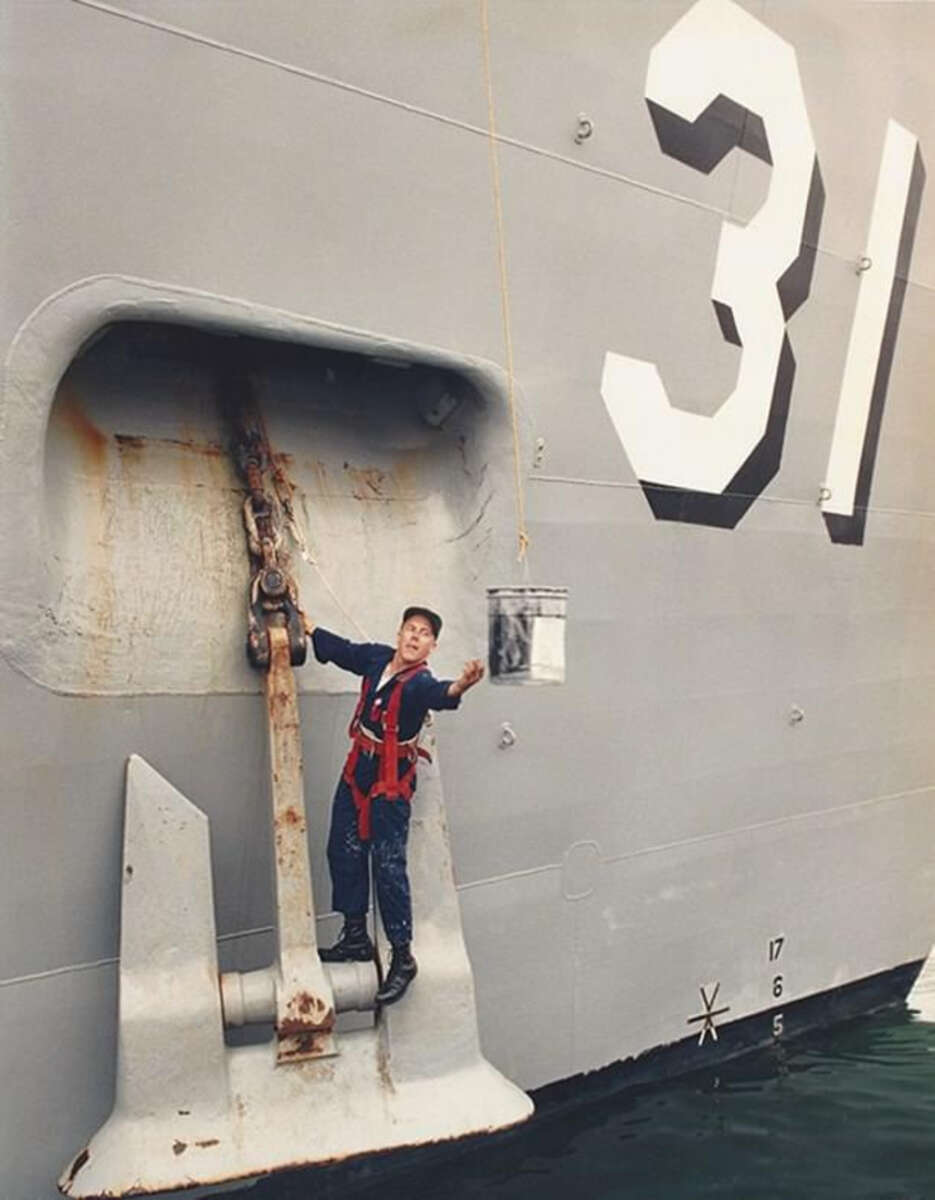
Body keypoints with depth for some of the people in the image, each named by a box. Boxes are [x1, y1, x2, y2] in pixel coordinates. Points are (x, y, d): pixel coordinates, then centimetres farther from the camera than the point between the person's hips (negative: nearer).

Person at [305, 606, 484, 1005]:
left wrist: (460, 686, -68)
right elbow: (340, 649, 18)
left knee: (388, 867, -6)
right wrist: (307, 627, 31)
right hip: (357, 770, 8)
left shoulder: (420, 682, -21)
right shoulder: (377, 658, -1)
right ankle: (356, 938, 29)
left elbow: (438, 694, -45)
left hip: (391, 781, -7)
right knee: (343, 852, 14)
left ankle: (403, 958, 7)